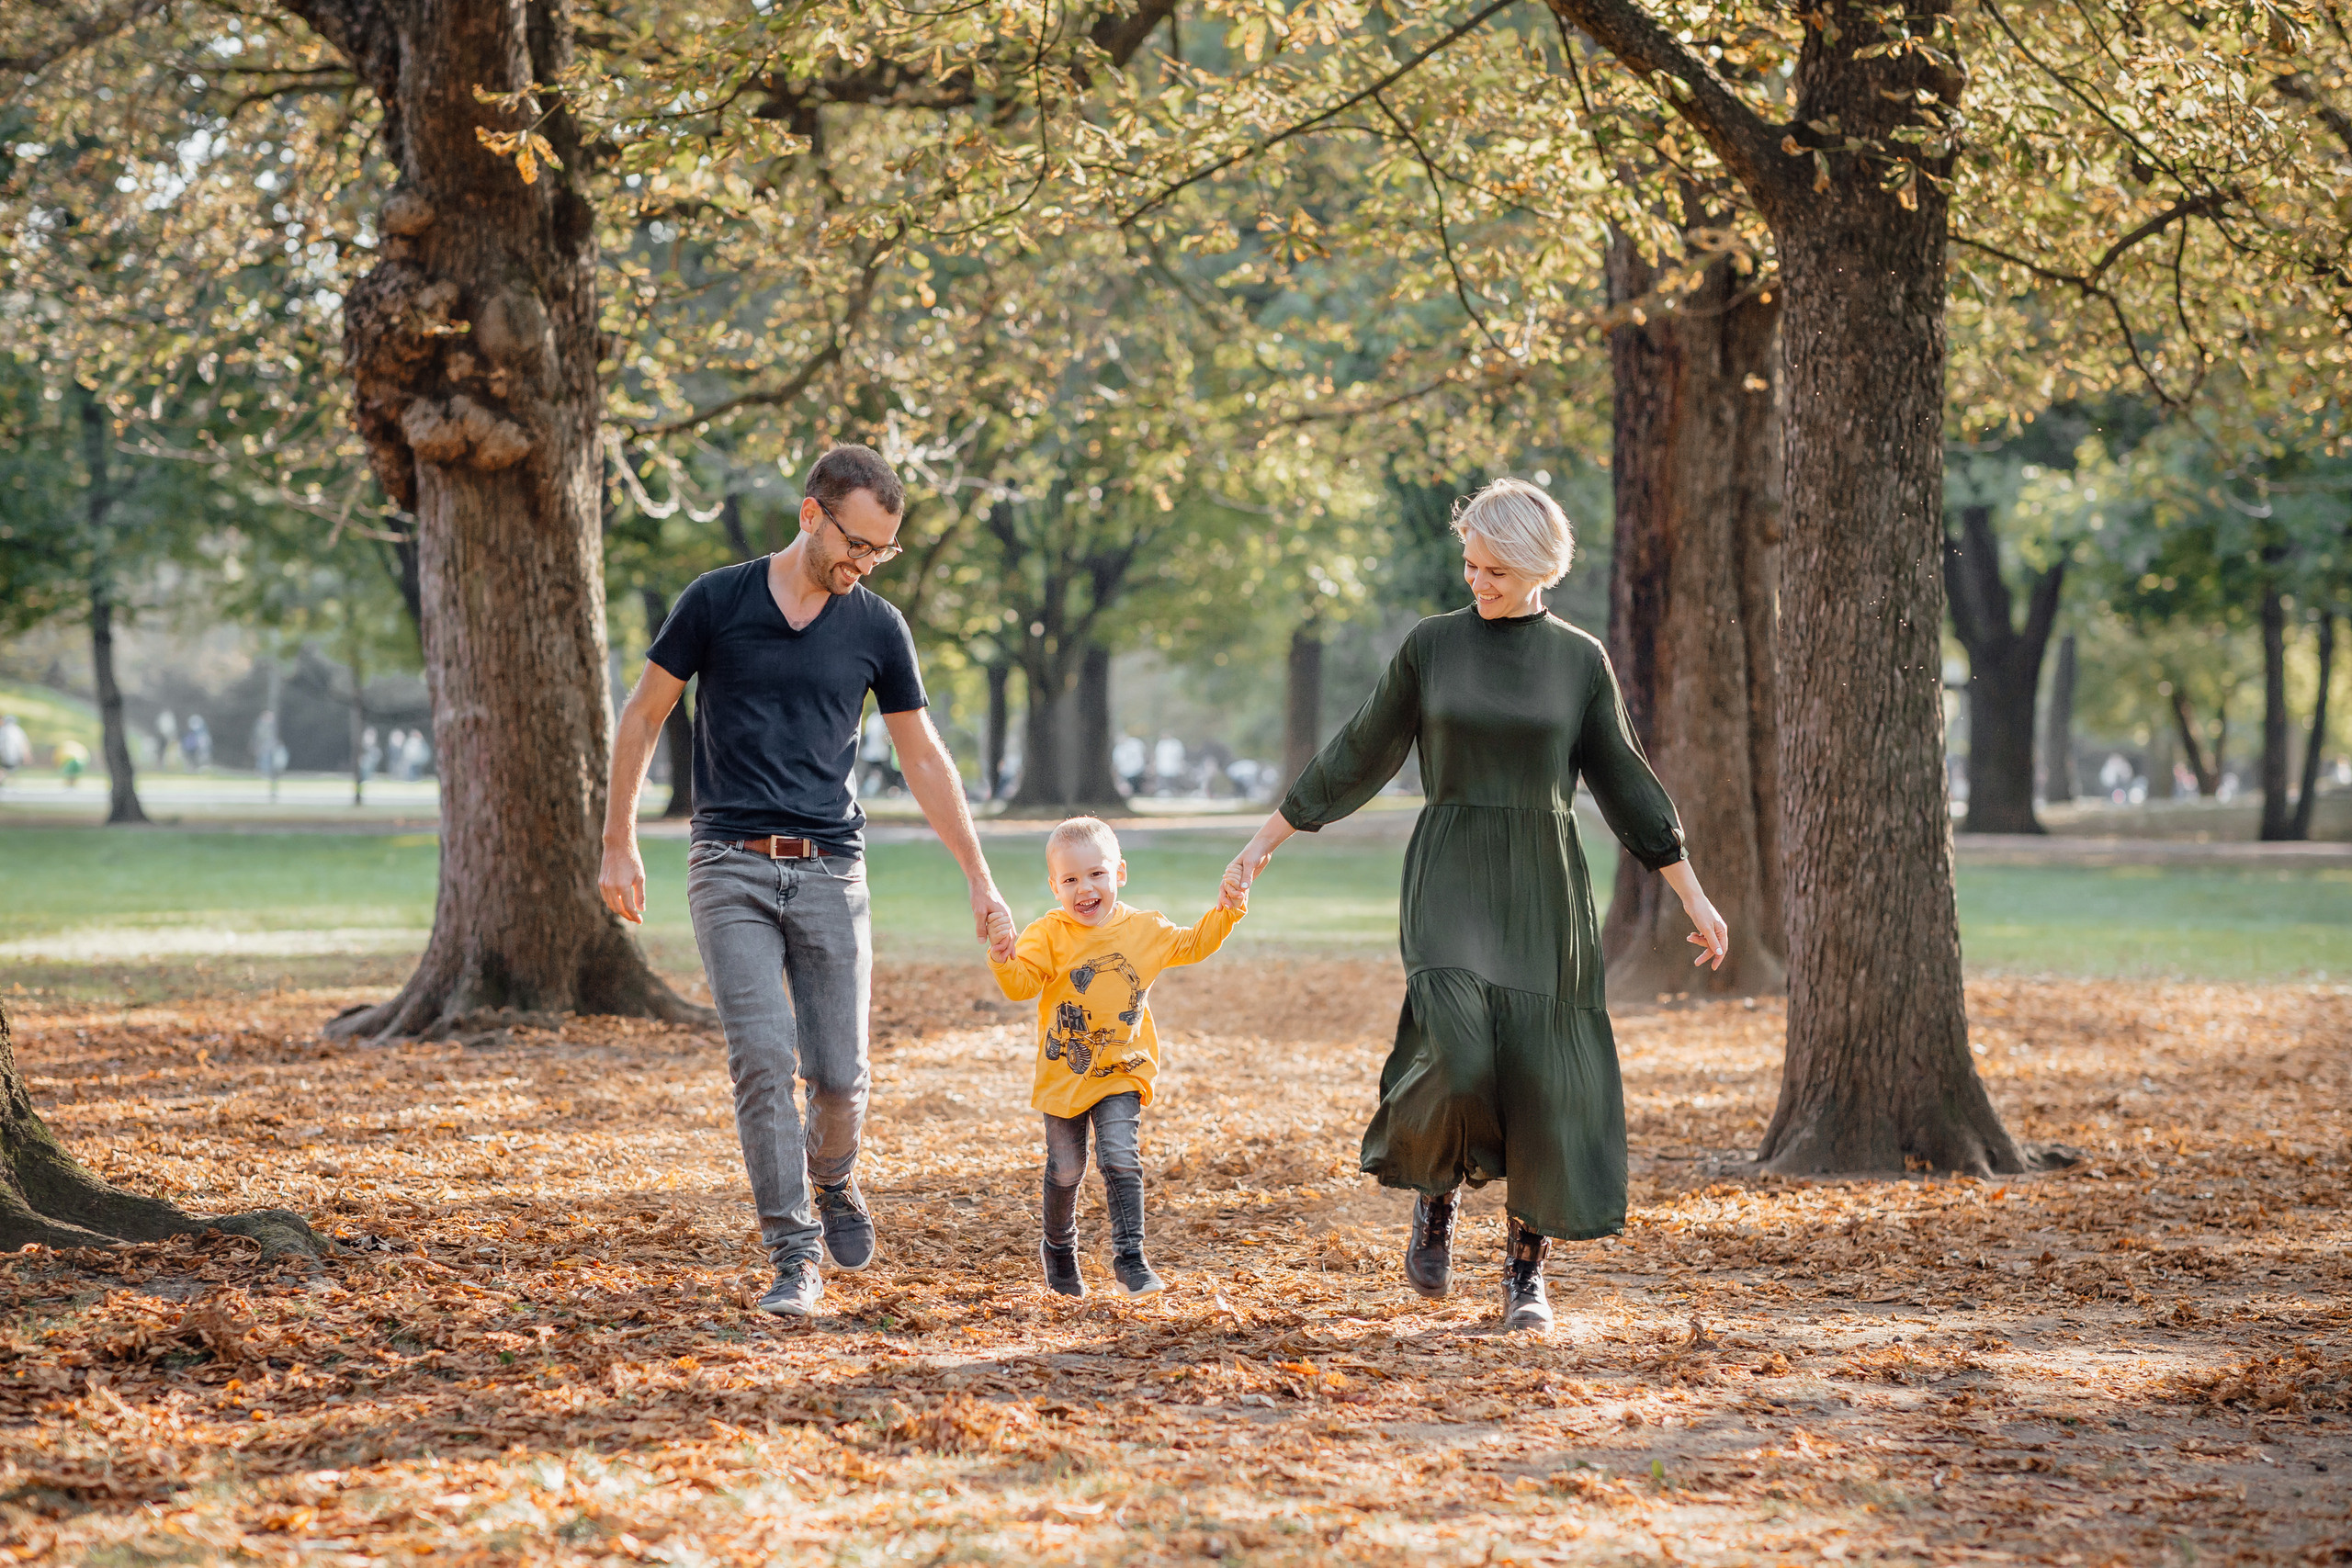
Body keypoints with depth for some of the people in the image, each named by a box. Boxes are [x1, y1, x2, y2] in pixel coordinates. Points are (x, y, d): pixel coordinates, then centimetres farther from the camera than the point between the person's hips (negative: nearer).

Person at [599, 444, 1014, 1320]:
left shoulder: (877, 628, 6)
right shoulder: (718, 602, -1)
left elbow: (924, 758, 12)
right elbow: (643, 716, 7)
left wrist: (980, 879, 8)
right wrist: (619, 844, 3)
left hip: (830, 869, 2)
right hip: (731, 867, -2)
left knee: (838, 1074, -2)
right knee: (762, 1059, -13)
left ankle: (832, 1180, 32)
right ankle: (793, 1257, -7)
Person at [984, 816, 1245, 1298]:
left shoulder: (1145, 930, 0)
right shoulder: (1049, 935, -10)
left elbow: (1191, 946, 16)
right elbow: (1021, 984, -19)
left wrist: (1223, 913, 3)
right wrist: (1004, 959, -39)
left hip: (1121, 1074, 1)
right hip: (1063, 1074, -1)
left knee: (1121, 1163, -13)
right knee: (1065, 1172, 9)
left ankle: (1130, 1258, -7)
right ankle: (1058, 1250, 32)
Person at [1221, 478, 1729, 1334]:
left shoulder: (1580, 659, 4)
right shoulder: (1431, 645, 3)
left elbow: (1623, 781, 9)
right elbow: (1358, 754, 9)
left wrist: (1692, 893, 7)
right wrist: (1265, 840, 9)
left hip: (1543, 883, 1)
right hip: (1450, 877, -1)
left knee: (1541, 1078, -2)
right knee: (1455, 1049, -21)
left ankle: (1527, 1271, 11)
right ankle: (1435, 1195, 9)